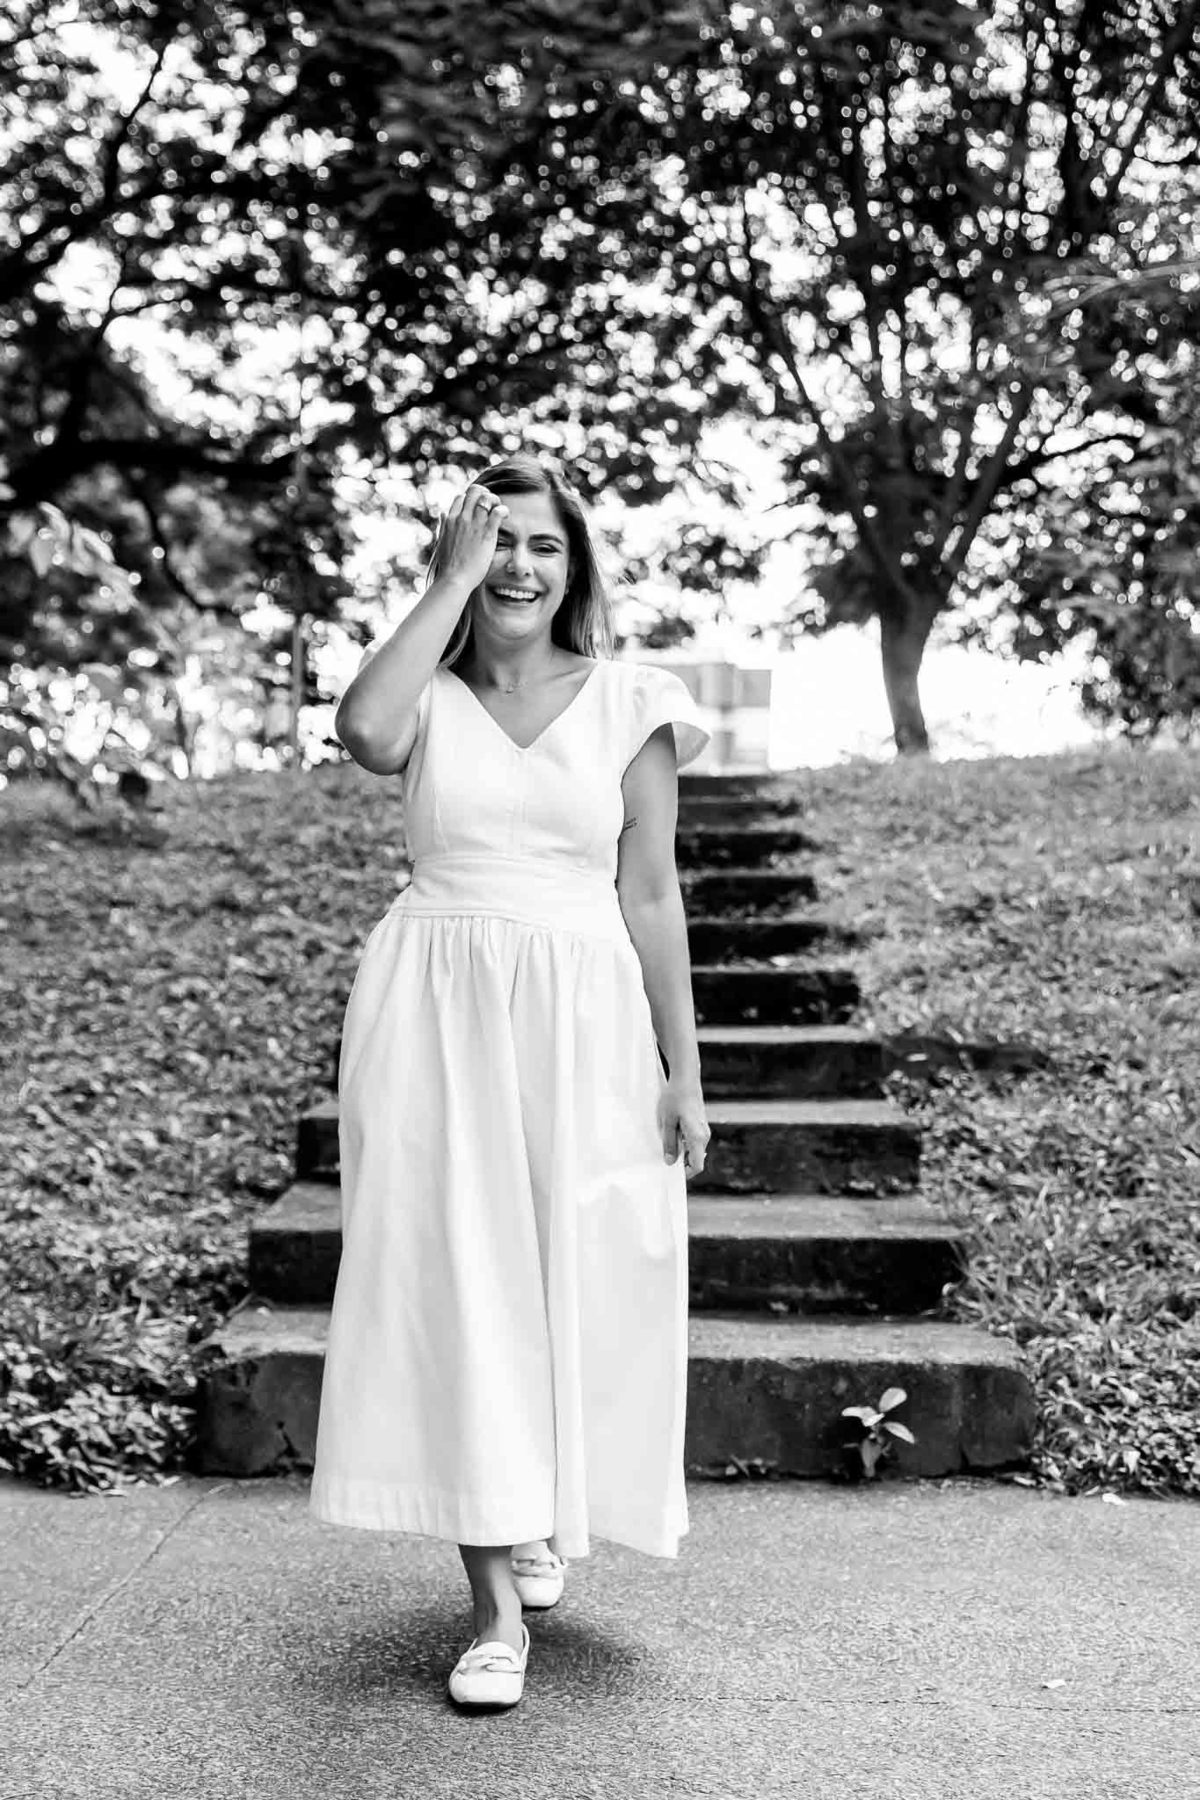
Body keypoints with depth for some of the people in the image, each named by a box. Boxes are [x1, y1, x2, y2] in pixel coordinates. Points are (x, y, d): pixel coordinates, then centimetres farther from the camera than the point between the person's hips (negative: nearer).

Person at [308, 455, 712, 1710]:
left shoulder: (626, 705, 4)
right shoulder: (430, 696, 5)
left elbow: (649, 895, 4)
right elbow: (364, 734, -21)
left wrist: (683, 1066, 2)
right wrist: (450, 580, -12)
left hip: (584, 1017, 1)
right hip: (438, 1011, 0)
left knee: (579, 1284, 8)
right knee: (455, 1281, -2)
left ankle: (542, 1513, 38)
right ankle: (497, 1603, 9)